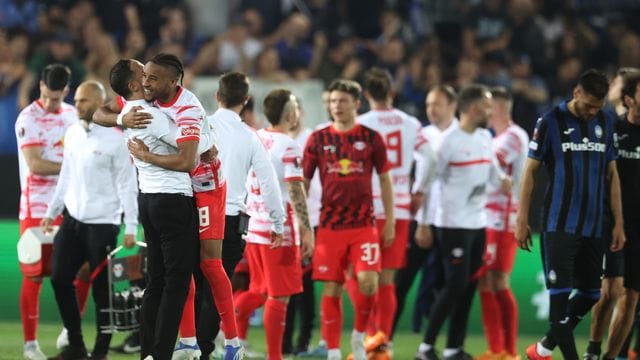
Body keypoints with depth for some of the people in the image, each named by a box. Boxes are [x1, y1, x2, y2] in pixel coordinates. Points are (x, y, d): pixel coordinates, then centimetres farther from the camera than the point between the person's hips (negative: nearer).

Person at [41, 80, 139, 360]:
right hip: (73, 219, 7)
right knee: (60, 279, 4)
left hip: (102, 223, -7)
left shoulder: (115, 139, -10)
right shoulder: (72, 133, 8)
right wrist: (51, 212, 19)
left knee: (101, 287, -2)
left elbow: (127, 185, -10)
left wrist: (131, 227, -14)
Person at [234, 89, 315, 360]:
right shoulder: (288, 147, -13)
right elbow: (296, 192, -18)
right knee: (279, 296, -1)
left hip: (255, 226, 7)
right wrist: (306, 231, -17)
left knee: (260, 291, 20)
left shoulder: (253, 140, 8)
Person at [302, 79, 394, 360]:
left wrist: (390, 220, 5)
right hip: (330, 226, 1)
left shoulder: (371, 138, 3)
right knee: (331, 289, 0)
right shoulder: (318, 139, 4)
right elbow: (302, 183, 8)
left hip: (363, 224, -1)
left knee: (367, 281, -16)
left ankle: (359, 335, 8)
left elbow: (385, 179, 10)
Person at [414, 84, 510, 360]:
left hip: (478, 224, 8)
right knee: (455, 285, -10)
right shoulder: (449, 142, -13)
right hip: (453, 225, -8)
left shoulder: (485, 138, 11)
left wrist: (503, 181, -6)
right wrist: (423, 223, -8)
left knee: (469, 287, 7)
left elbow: (493, 171, 19)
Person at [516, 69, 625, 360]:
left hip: (593, 227, 5)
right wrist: (522, 220, -5)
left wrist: (619, 223, 11)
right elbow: (530, 172, -1)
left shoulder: (605, 123, 8)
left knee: (590, 294, 8)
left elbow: (611, 175, 14)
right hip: (559, 226, -5)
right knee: (560, 294, -8)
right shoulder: (551, 122, -5)